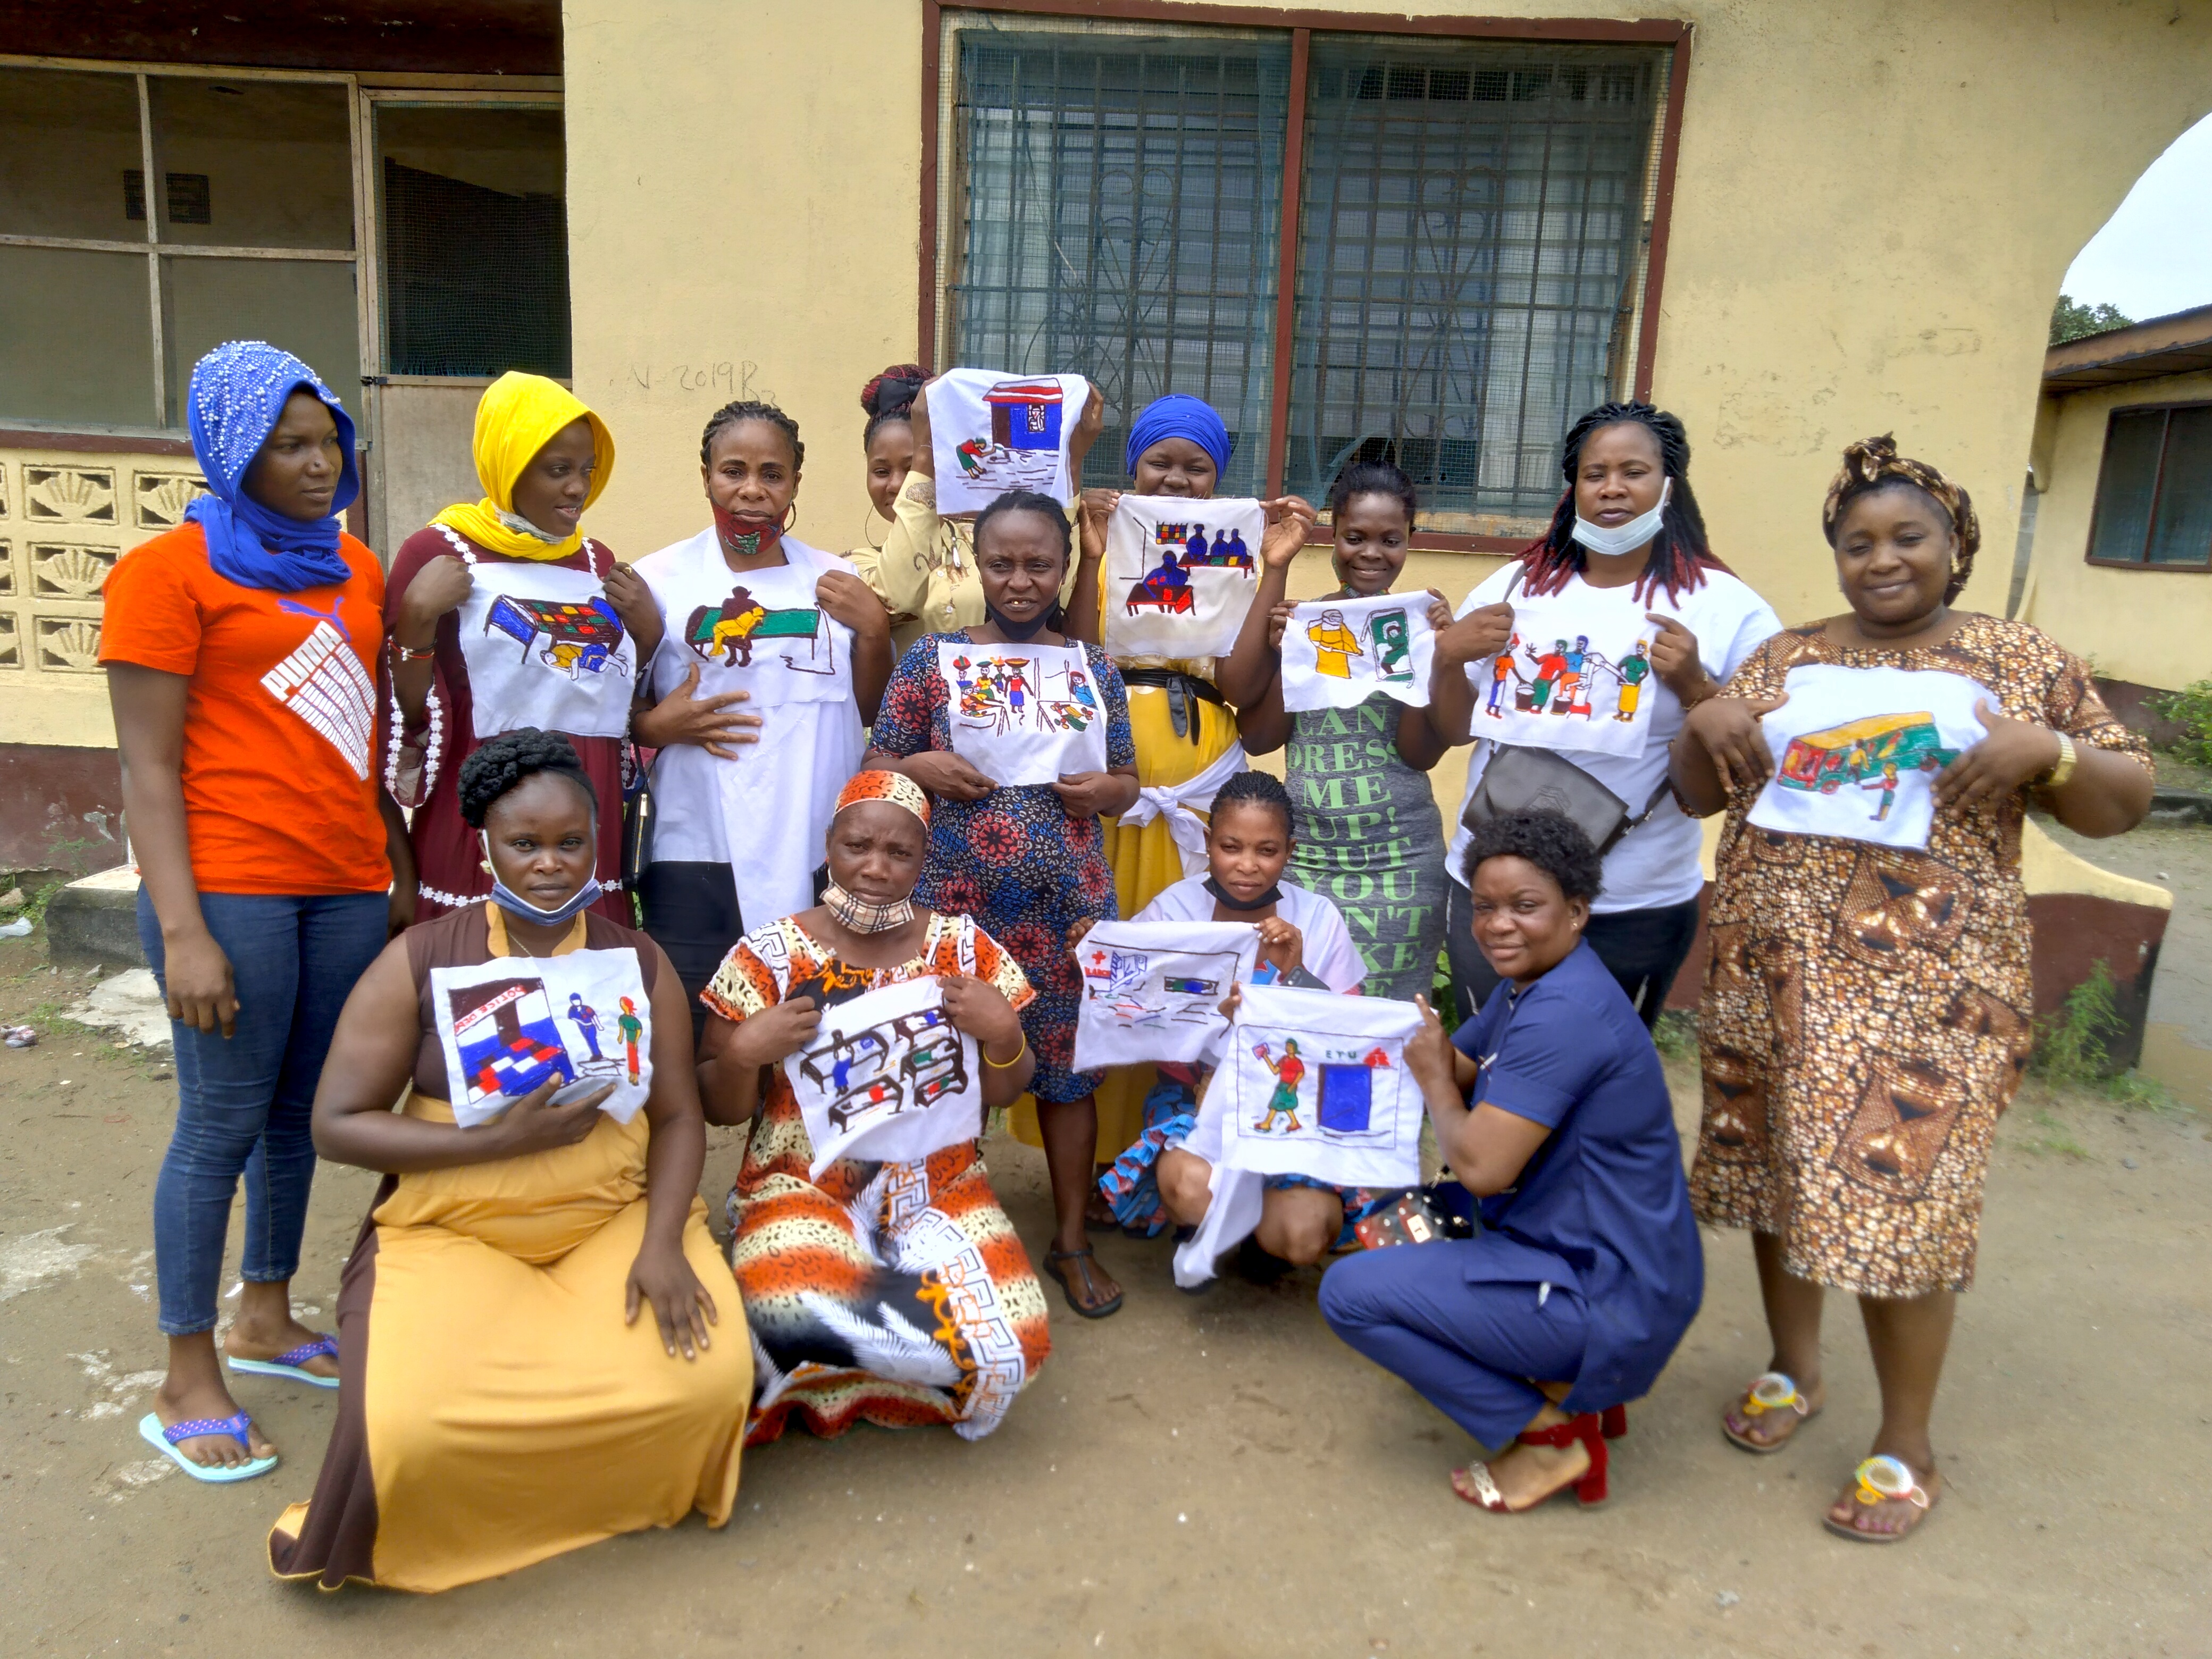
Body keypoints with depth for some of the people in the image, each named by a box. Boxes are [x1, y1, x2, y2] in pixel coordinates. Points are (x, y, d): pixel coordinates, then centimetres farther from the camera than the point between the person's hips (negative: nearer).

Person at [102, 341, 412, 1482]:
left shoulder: (355, 567, 14)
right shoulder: (169, 571, -3)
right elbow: (147, 767, -7)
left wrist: (401, 870, 14)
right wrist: (182, 933, -13)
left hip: (347, 886, 6)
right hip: (231, 887, -5)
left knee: (303, 1111, 12)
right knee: (223, 1124, 0)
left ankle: (265, 1320, 29)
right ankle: (188, 1385, 14)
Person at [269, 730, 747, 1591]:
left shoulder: (640, 963, 2)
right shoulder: (419, 960, -5)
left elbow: (678, 1117, 0)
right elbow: (337, 1123, -7)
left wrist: (662, 1243, -18)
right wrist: (495, 1141, -19)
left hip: (614, 1219, 2)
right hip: (451, 1230, -1)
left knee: (709, 1374, -24)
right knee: (415, 1426, -29)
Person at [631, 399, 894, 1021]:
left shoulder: (835, 582, 10)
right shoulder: (659, 579, 2)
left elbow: (870, 713, 14)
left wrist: (872, 630, 0)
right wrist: (657, 725, -12)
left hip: (820, 853, 3)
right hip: (699, 853, -2)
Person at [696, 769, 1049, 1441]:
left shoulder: (963, 948, 0)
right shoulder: (771, 955, -4)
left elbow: (1001, 1094, 8)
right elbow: (721, 1110, 2)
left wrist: (1003, 1033, -14)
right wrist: (742, 1053, -20)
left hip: (938, 1184, 2)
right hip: (802, 1186, -2)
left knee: (1012, 1337, -21)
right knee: (793, 1316, -33)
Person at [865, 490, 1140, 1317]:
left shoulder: (1094, 667, 7)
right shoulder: (931, 657, 2)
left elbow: (1127, 781, 13)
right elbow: (877, 768, 6)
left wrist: (1100, 790, -9)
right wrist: (923, 768, -14)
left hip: (1067, 899, 2)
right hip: (957, 895, -1)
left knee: (1069, 1064, 10)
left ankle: (1071, 1241, 27)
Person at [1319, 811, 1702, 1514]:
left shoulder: (1565, 1012, -24)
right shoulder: (1529, 984, 7)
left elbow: (1481, 1166, -26)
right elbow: (1460, 1071, 14)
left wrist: (1435, 1080, -9)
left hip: (1610, 1297, -10)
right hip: (1576, 1252, 10)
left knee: (1351, 1292, -11)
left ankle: (1550, 1432, -1)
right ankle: (1572, 1385, 16)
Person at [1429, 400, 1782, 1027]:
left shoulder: (1729, 609, -3)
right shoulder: (1513, 586, 6)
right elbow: (1455, 730, 10)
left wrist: (1694, 686, -18)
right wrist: (1449, 657, -8)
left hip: (1635, 909, -2)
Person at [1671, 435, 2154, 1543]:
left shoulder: (2023, 662, 3)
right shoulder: (1785, 657, 11)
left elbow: (2122, 802, 4)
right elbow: (1698, 794, 12)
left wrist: (2045, 751, -16)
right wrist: (1705, 720, -9)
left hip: (1924, 988, -3)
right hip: (1771, 972, 4)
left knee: (1896, 1201, -2)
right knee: (1776, 1174, 13)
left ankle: (1905, 1446, 18)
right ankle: (1793, 1369, 36)